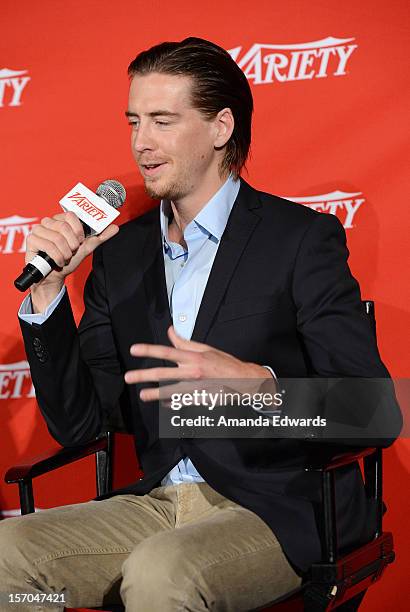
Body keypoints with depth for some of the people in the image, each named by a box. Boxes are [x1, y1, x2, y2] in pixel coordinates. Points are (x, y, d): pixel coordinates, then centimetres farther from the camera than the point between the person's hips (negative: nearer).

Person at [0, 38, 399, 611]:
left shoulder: (302, 238, -5)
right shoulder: (120, 252, 10)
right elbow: (75, 423, 9)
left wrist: (257, 383, -31)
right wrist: (47, 287, -3)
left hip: (281, 509, -5)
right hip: (158, 501, 5)